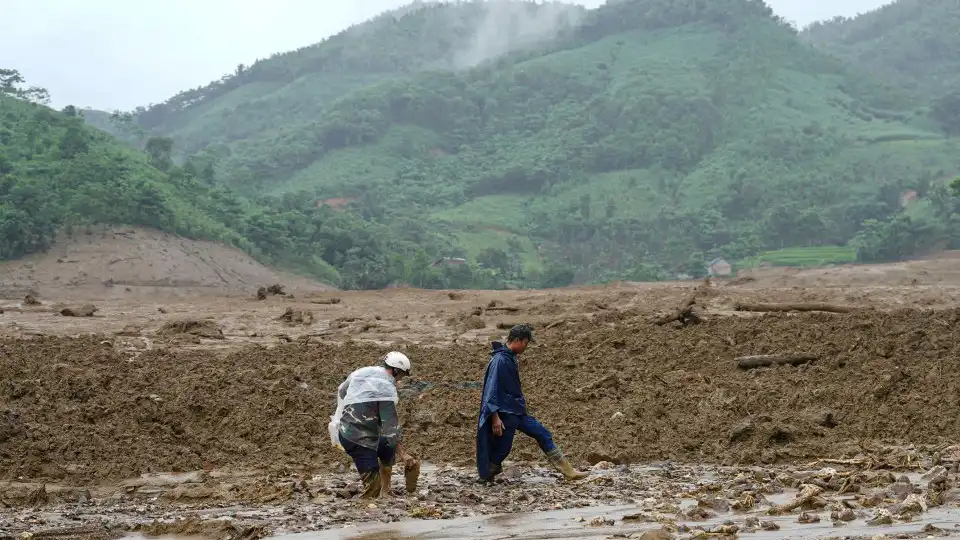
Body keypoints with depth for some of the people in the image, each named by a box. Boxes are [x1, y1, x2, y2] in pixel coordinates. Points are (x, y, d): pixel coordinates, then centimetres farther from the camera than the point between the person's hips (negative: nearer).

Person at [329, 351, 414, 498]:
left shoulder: (361, 373, 6)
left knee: (387, 451, 28)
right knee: (373, 485, -9)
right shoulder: (387, 388, -17)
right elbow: (391, 426, -18)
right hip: (360, 440, -9)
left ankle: (385, 492, 34)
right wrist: (402, 454, -12)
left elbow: (341, 391, 23)